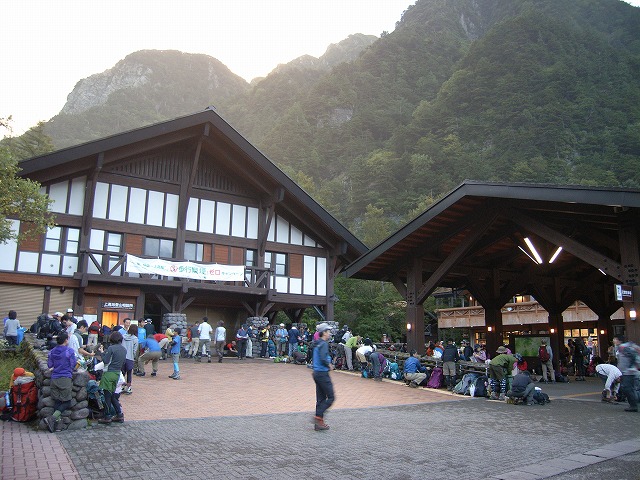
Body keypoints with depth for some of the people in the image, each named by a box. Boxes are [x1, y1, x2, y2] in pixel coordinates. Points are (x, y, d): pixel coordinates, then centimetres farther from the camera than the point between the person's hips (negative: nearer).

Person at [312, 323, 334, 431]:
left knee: (321, 398, 12)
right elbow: (323, 359, -26)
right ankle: (318, 417, -5)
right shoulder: (323, 344, -16)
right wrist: (329, 365, -10)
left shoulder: (317, 344, 13)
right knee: (331, 397, -1)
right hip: (323, 373, -10)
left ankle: (319, 423, 15)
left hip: (317, 373, 10)